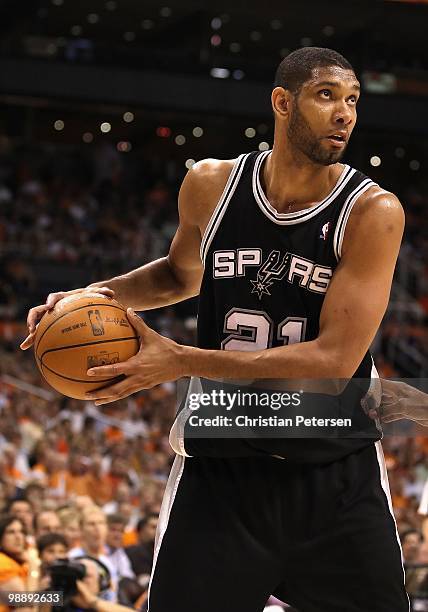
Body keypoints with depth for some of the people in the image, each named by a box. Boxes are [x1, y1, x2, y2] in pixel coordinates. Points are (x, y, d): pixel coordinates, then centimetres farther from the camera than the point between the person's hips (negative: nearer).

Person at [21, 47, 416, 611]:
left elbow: (335, 359, -21)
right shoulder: (211, 184, -1)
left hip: (335, 477, -2)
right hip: (219, 464, 2)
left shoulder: (373, 211, -13)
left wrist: (182, 361, -25)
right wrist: (99, 294, 1)